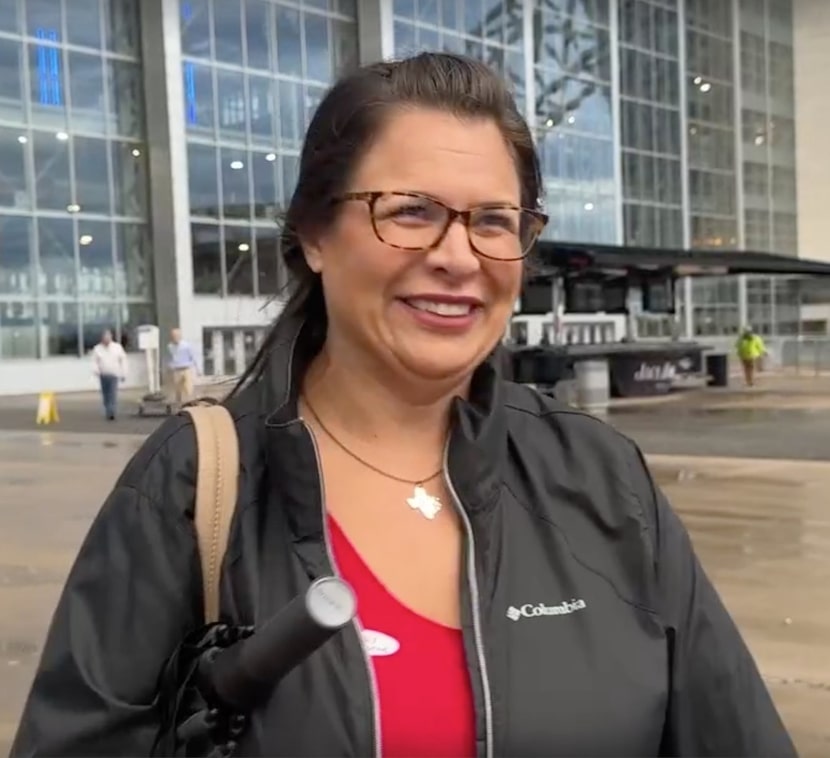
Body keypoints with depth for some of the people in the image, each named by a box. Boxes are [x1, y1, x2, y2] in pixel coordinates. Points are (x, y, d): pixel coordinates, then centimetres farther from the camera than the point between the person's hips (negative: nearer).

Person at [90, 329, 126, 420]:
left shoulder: (117, 347, 3)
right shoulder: (97, 349, 5)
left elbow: (123, 360, 8)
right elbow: (94, 361, 3)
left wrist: (123, 374, 7)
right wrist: (96, 370, -17)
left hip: (114, 375, -2)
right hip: (103, 375, 2)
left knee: (113, 394, -15)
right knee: (105, 395, 6)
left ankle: (112, 412, -22)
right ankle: (108, 412, 16)